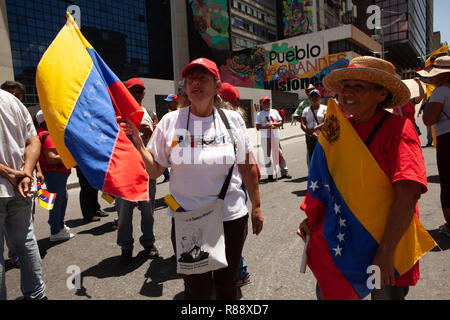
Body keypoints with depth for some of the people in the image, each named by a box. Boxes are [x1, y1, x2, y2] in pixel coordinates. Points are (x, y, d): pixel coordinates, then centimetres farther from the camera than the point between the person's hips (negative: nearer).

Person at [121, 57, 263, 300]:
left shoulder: (233, 120, 0)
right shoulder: (170, 121, -3)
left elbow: (247, 167, 5)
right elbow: (155, 171, -2)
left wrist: (256, 207, 7)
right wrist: (137, 141, -15)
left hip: (232, 216, 1)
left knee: (227, 284, 18)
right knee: (196, 288, 13)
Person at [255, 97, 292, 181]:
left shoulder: (274, 111, 13)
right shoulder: (259, 114, 5)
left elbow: (280, 123, 9)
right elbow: (258, 127, -3)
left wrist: (273, 124, -10)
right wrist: (266, 126, -19)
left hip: (275, 136, 2)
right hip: (265, 137, -2)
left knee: (279, 153, 3)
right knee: (267, 156, -1)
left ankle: (284, 172, 10)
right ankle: (270, 174, 6)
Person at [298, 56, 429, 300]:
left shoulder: (397, 127, -14)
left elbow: (407, 196, -23)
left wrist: (385, 253, -26)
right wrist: (311, 217, -1)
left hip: (387, 241, -5)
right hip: (341, 238, 5)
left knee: (385, 293, 14)